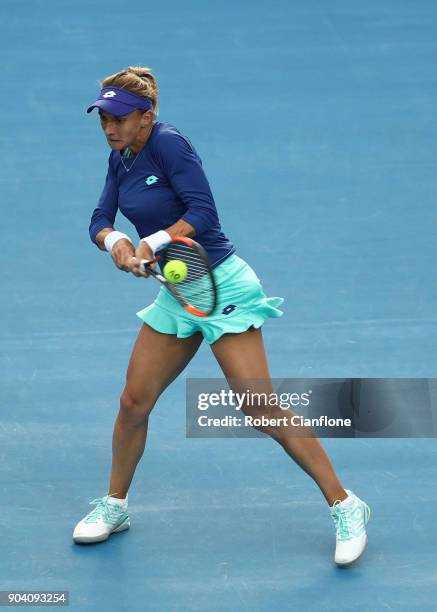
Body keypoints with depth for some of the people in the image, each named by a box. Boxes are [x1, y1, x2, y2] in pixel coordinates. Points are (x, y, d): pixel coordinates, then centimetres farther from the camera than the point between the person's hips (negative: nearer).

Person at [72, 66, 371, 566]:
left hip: (221, 286, -8)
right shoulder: (120, 158, 9)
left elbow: (203, 211, -21)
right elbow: (100, 220, 7)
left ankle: (345, 507, -2)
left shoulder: (168, 143, -16)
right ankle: (114, 505, 27)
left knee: (260, 410, -10)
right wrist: (115, 241, -14)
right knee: (134, 401, 7)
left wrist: (151, 243, -28)